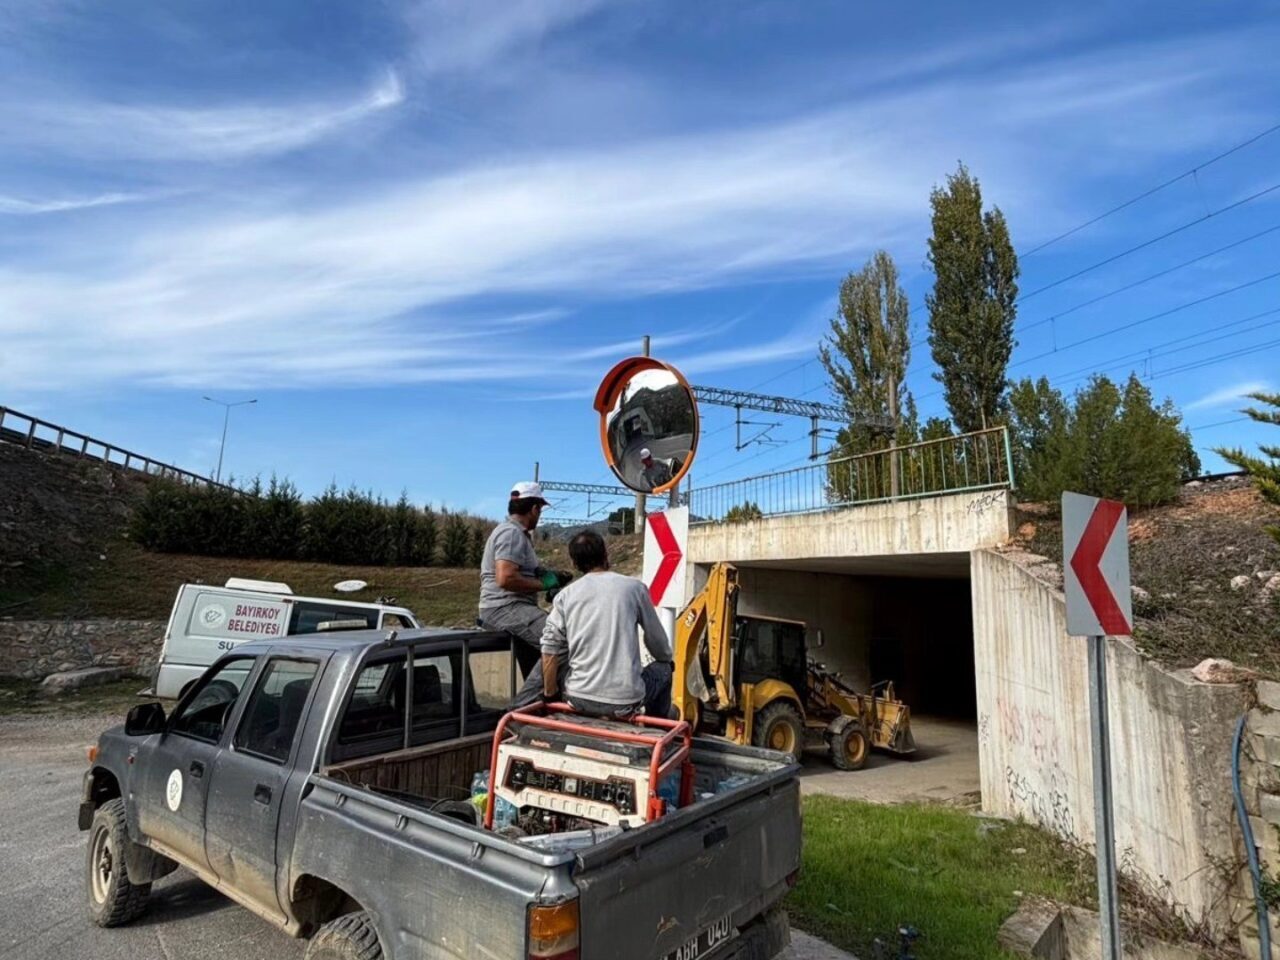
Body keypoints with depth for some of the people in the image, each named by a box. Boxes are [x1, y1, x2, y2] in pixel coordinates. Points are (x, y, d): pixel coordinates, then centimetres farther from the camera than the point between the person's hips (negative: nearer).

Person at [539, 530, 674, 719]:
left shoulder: (566, 595, 3)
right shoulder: (634, 587, 0)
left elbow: (550, 650, -2)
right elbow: (657, 640, 10)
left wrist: (550, 694, 12)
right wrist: (667, 661, 31)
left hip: (579, 699, 2)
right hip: (624, 702, -2)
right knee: (663, 670, 28)